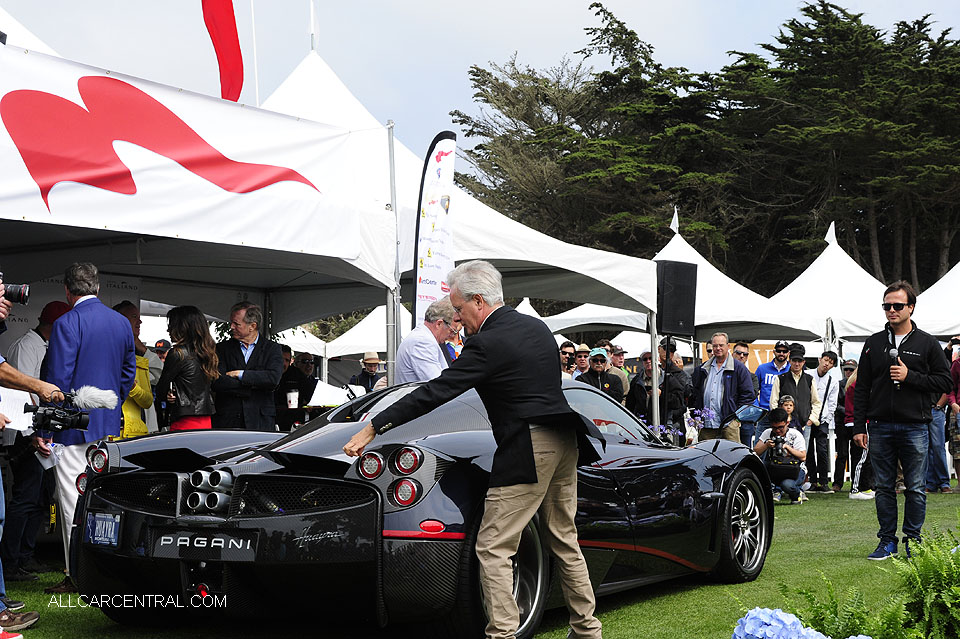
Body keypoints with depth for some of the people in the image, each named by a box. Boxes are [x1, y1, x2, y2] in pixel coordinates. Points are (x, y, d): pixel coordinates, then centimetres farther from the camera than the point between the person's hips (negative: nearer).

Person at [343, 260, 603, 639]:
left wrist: (372, 429, -12)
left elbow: (434, 393, -15)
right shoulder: (538, 328, 12)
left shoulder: (487, 344, -13)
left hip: (527, 451, -9)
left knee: (493, 549, -4)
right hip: (565, 442, 9)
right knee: (564, 541, 18)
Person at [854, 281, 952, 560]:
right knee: (884, 488, 6)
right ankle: (887, 541, 14)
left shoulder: (927, 343, 4)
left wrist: (910, 376, -13)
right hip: (880, 427, 2)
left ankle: (912, 541, 11)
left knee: (915, 489, 1)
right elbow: (861, 388, 9)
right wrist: (859, 426, 4)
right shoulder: (874, 343, 10)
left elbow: (943, 381, -1)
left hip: (914, 428, -2)